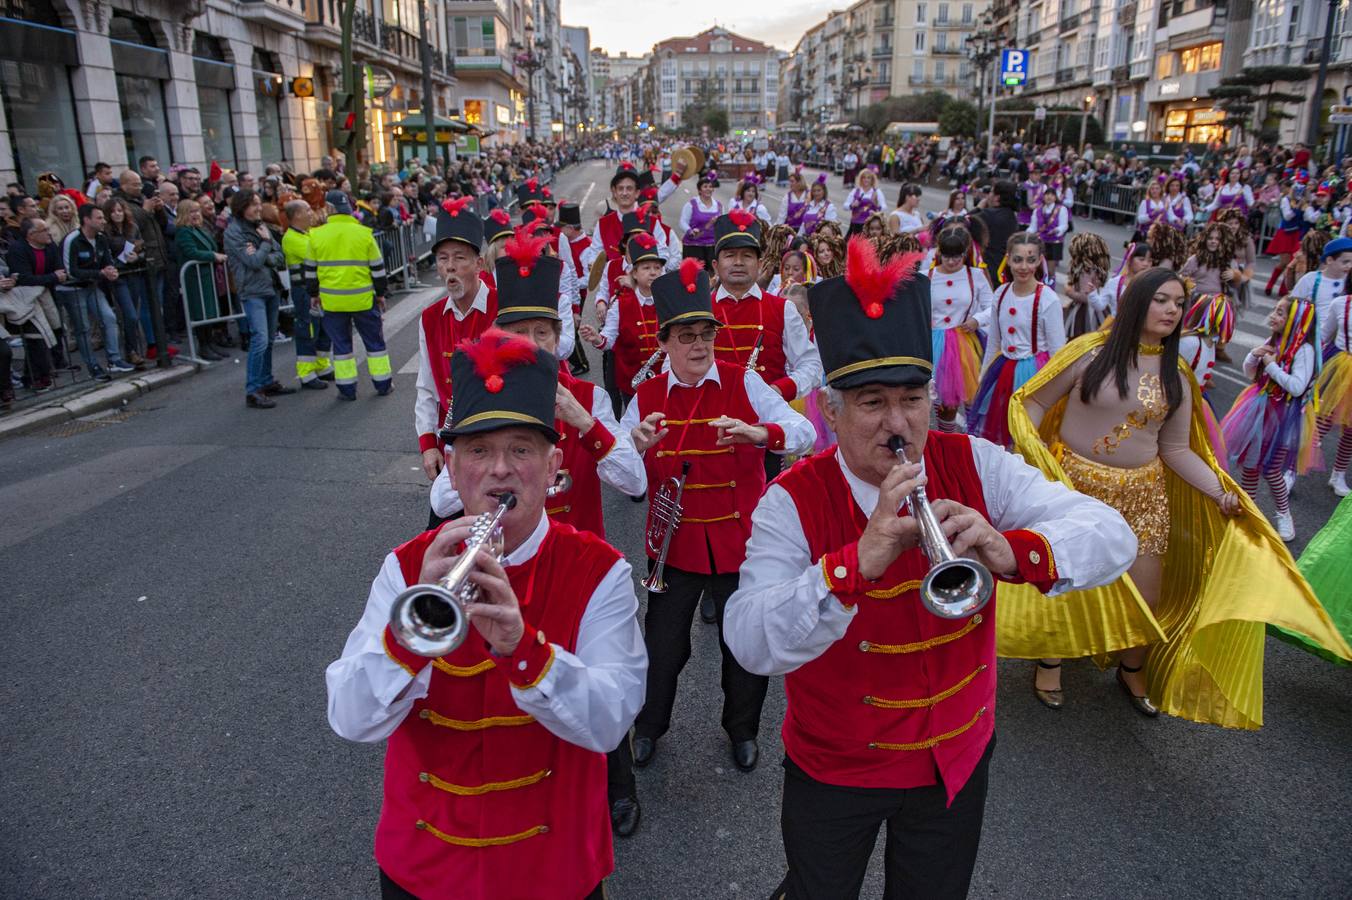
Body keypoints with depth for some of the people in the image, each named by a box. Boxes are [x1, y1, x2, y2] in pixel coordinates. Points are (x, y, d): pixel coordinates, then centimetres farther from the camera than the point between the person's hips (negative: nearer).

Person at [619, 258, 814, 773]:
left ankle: (743, 731, 42)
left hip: (739, 540, -1)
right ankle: (649, 727, 41)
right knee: (662, 646, 13)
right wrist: (637, 444, -28)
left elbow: (805, 432, -16)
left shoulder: (744, 384, -8)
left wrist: (756, 433, -35)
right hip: (674, 543, 1)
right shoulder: (646, 397, -3)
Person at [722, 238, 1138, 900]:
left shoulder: (974, 466, -13)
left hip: (956, 761, 3)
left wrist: (1013, 552, -40)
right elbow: (751, 646, -32)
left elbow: (1113, 538, -19)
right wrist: (859, 561, -45)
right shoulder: (794, 500, -21)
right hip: (833, 766, -2)